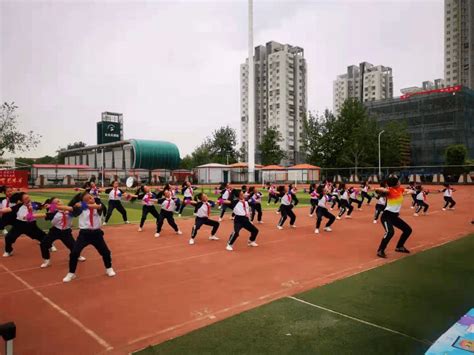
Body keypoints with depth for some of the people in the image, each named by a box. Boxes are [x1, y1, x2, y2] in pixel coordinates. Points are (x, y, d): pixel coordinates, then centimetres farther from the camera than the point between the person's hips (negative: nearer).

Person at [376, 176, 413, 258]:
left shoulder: (400, 189, 3)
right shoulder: (389, 190, -18)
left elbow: (412, 191, 10)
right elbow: (378, 190, -34)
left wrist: (409, 192, -12)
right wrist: (383, 190, -55)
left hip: (395, 216, 8)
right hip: (386, 215, -8)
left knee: (408, 230, 14)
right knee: (390, 232, -30)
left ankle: (399, 247, 32)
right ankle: (380, 250, -17)